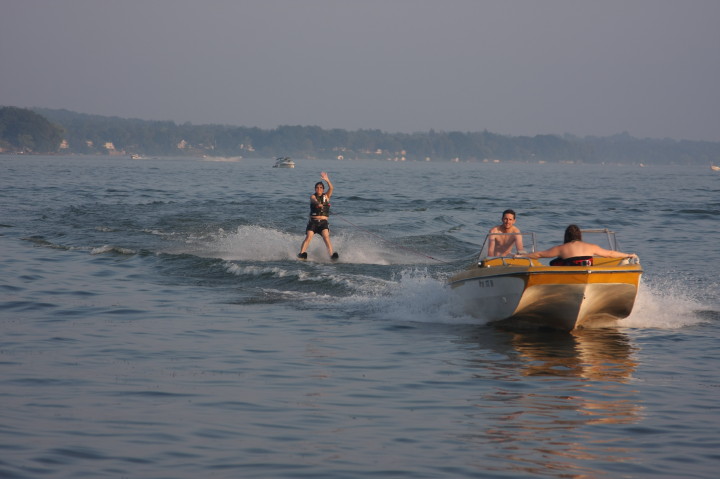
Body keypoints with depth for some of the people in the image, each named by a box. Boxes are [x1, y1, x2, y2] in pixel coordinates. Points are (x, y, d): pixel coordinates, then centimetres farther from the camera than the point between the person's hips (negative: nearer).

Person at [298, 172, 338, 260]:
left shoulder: (326, 196, 10)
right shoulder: (313, 196, 5)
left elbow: (331, 188, -7)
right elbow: (314, 200, -19)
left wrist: (327, 180, -25)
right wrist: (318, 204, -44)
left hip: (323, 222, 1)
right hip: (313, 222, -1)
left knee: (326, 237, -18)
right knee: (308, 237, -17)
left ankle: (331, 255, -26)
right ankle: (302, 254, -22)